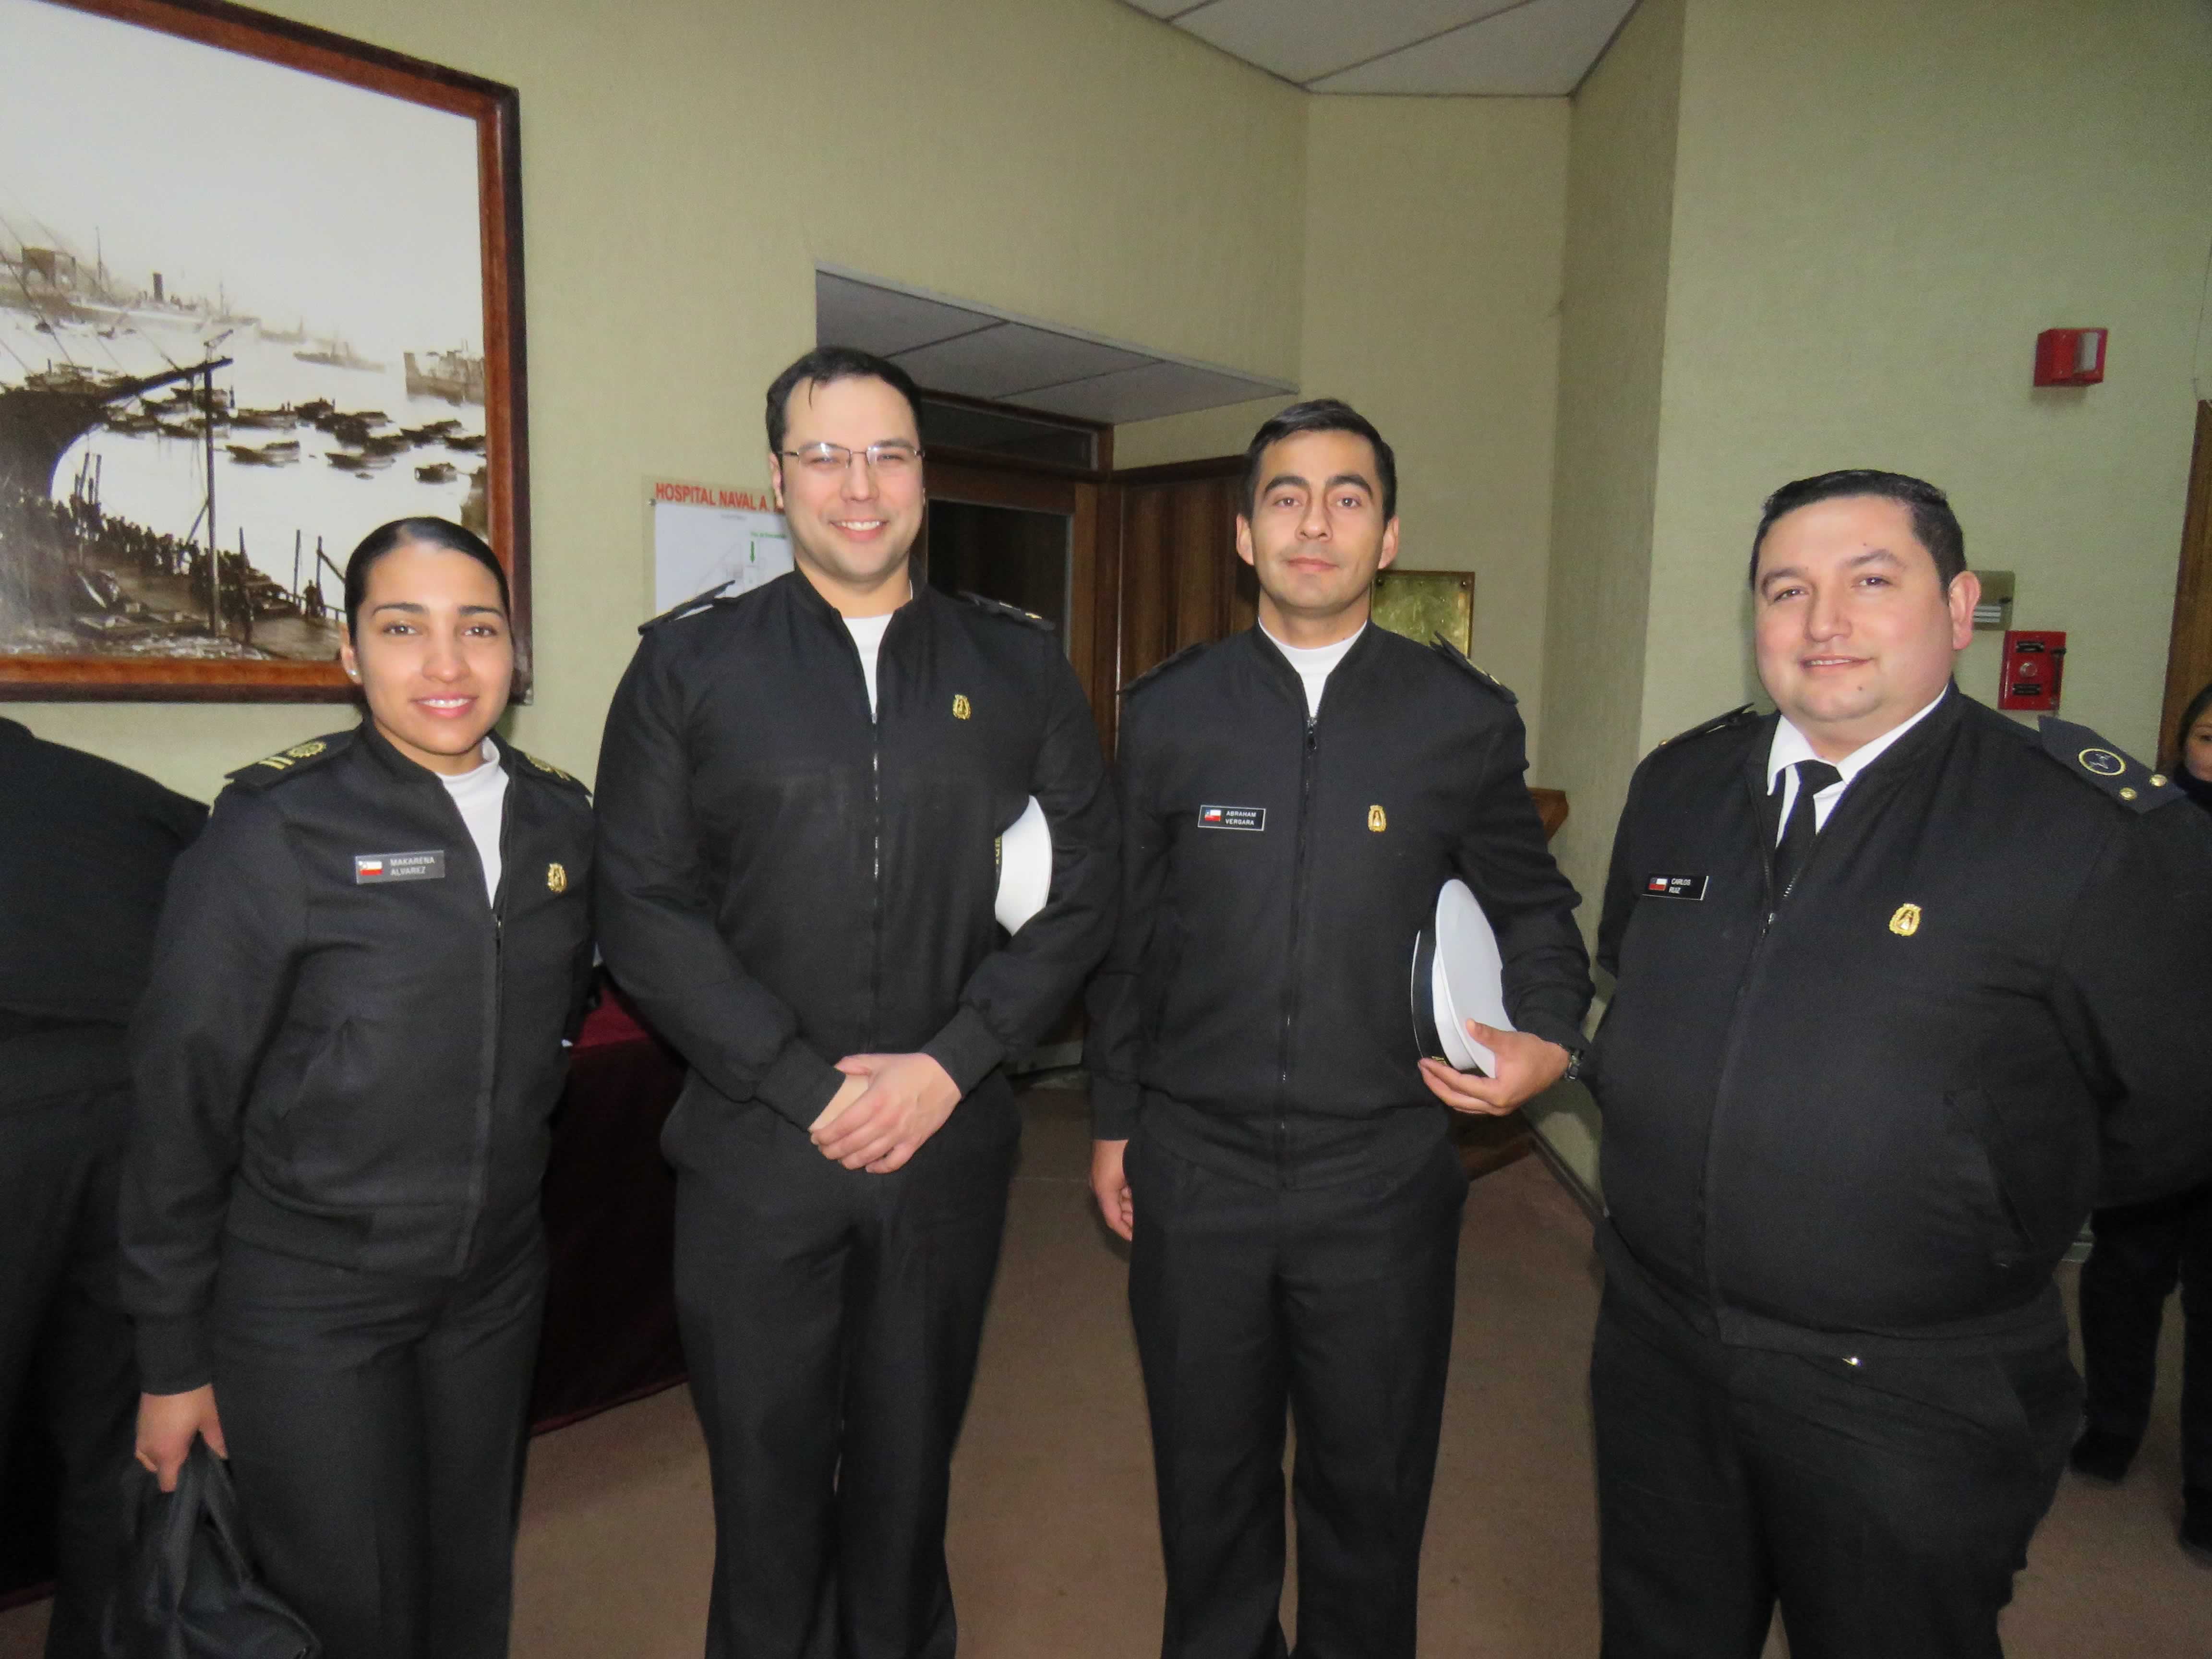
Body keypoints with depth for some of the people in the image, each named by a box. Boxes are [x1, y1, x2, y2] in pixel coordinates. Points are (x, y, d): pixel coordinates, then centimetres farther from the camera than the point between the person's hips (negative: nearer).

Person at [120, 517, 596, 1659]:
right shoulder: (276, 827, -13)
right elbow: (180, 1095, -9)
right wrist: (172, 1359, -5)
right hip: (307, 1297, -4)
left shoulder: (558, 820, 1)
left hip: (494, 1288, 4)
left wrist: (510, 1187, 12)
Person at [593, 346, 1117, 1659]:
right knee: (767, 1477, 13)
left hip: (951, 1145, 1)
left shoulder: (1021, 669, 5)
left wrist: (949, 1065, -8)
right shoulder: (689, 664, 1)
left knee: (910, 1466, 17)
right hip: (757, 1152, -1)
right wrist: (809, 1084, -10)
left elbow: (1085, 886, 2)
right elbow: (643, 909, -4)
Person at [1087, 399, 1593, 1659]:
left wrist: (1548, 1038, -9)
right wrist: (1114, 1120, 8)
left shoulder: (1466, 717, -3)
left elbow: (1534, 905, 9)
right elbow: (1128, 933, 5)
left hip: (1383, 1172, 0)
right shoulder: (1170, 712, 0)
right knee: (1210, 1477, 20)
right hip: (1197, 1165, 1)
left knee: (1371, 1486, 18)